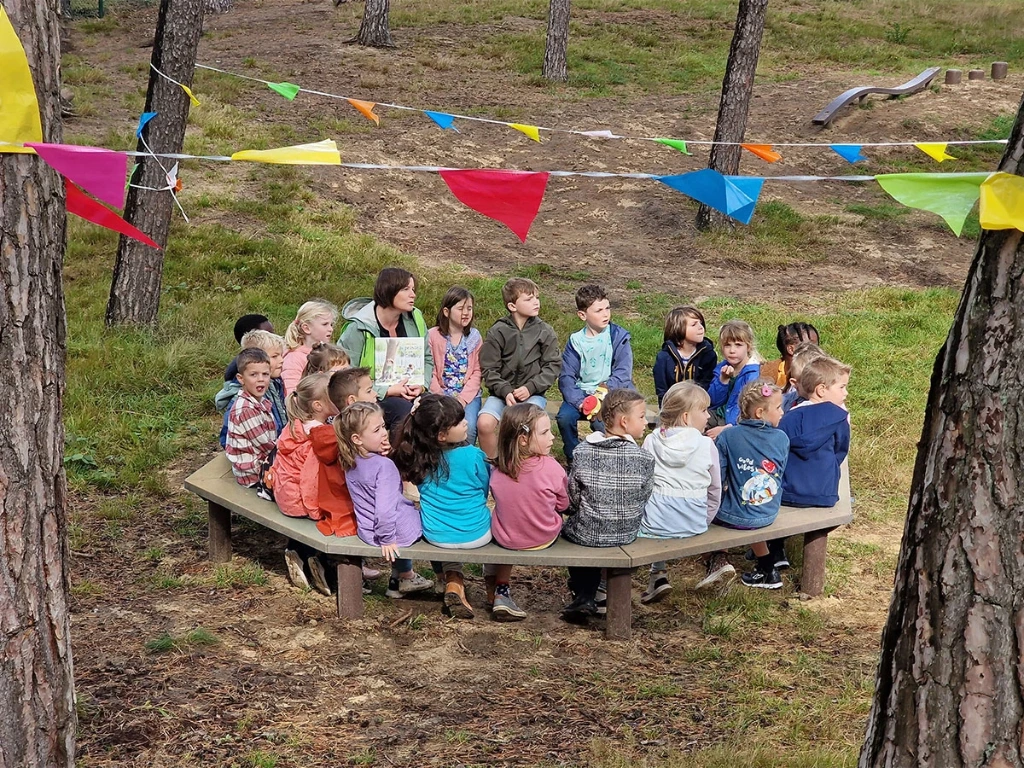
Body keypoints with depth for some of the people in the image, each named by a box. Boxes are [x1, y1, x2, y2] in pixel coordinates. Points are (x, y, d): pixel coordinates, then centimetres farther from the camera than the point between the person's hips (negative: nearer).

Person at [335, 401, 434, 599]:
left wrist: (381, 454, -7)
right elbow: (384, 508, -32)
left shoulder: (350, 463, -4)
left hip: (366, 530, 7)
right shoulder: (384, 465, -28)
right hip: (397, 530, -7)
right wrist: (386, 539, -21)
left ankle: (402, 577, 45)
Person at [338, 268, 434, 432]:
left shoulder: (415, 319, 6)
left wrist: (421, 384, -5)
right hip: (371, 398, -5)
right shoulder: (358, 329, -12)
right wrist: (387, 391, -19)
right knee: (404, 409, -34)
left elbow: (427, 359, 16)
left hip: (408, 394, 5)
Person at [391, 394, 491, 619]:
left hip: (436, 536, 3)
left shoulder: (418, 457, -11)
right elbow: (485, 490, -2)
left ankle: (453, 583, 20)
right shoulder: (473, 455, -20)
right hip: (475, 536, -3)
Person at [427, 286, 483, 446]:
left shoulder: (474, 336, 7)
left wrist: (464, 397, -9)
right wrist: (440, 397, -12)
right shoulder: (433, 335, 0)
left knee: (469, 427, -23)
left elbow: (477, 371, 3)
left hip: (469, 395, 1)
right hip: (441, 394, -1)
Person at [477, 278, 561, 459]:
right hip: (502, 392, 0)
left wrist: (530, 387, -12)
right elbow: (489, 369, -1)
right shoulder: (497, 332, 0)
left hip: (533, 393, 0)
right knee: (484, 424, -24)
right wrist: (505, 391, -16)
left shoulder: (545, 331, 2)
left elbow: (553, 366, 0)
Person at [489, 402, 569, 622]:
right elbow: (563, 504, -7)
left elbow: (501, 501, 5)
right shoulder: (550, 467, -22)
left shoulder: (498, 469, -12)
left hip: (504, 538, 2)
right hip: (544, 538, -2)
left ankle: (496, 591, 35)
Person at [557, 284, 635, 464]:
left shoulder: (618, 337, -1)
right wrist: (579, 401, -20)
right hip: (582, 393, 2)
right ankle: (573, 461, -2)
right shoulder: (576, 341, 3)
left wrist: (605, 389, -24)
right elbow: (566, 377, -3)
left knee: (602, 421, -32)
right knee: (564, 417, -25)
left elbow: (623, 374, -9)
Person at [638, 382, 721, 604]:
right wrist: (703, 522, 19)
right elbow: (715, 492, 6)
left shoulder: (652, 441, 1)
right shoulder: (707, 445, -1)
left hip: (656, 519, -1)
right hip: (693, 523, 1)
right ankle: (659, 575, 23)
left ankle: (659, 575, 18)